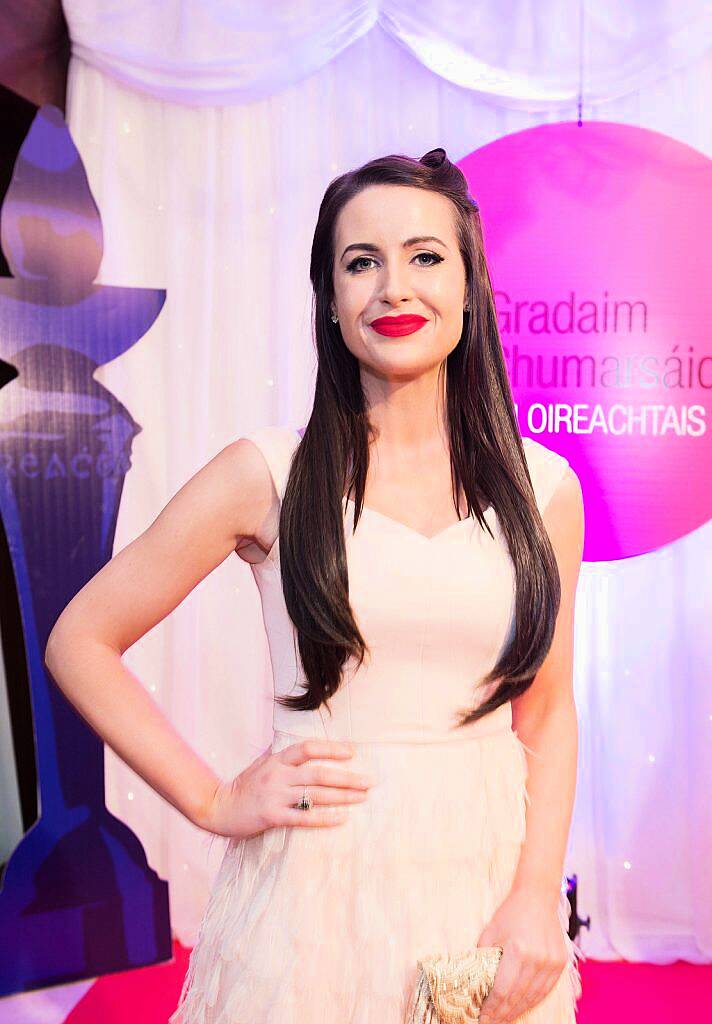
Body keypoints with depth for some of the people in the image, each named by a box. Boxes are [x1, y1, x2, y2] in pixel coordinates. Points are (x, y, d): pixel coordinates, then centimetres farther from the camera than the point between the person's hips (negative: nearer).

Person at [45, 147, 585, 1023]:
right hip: (316, 883, -2)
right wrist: (214, 802, -6)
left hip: (488, 874, 3)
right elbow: (79, 642, -4)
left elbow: (547, 713, 4)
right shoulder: (268, 474, -9)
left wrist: (538, 896, -7)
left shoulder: (544, 488, -1)